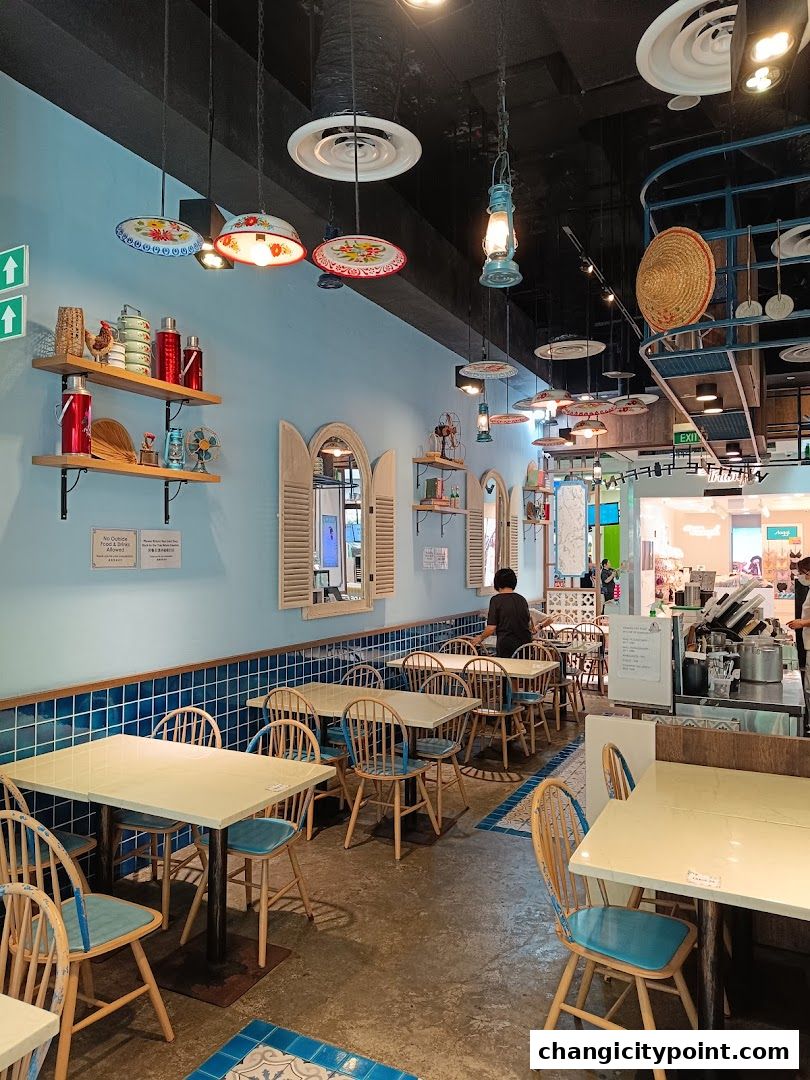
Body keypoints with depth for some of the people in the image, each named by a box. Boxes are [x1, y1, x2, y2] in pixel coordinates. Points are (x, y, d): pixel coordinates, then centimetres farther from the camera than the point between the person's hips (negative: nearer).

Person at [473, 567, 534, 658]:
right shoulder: (522, 599, 8)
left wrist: (481, 637, 8)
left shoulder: (496, 600, -7)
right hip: (525, 643, 5)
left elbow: (491, 627, -10)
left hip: (506, 645, -5)